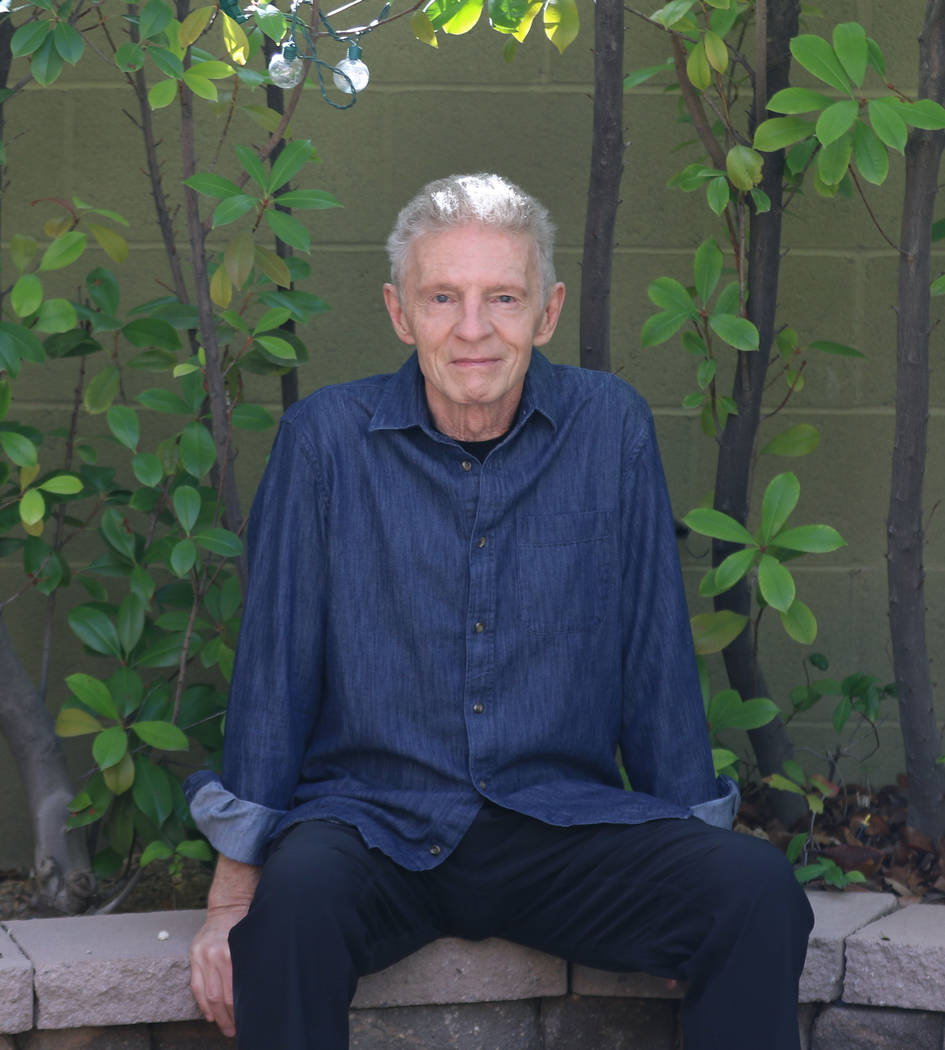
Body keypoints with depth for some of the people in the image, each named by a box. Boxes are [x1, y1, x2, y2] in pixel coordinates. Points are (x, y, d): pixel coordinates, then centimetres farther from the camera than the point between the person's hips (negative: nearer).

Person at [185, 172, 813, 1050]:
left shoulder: (612, 428, 3)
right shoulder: (326, 438, -1)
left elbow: (656, 656, 7)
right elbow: (274, 663, 1)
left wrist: (698, 862, 6)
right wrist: (234, 887, -3)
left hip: (561, 821, 2)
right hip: (373, 819, -1)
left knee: (758, 890, -24)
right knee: (296, 894, -35)